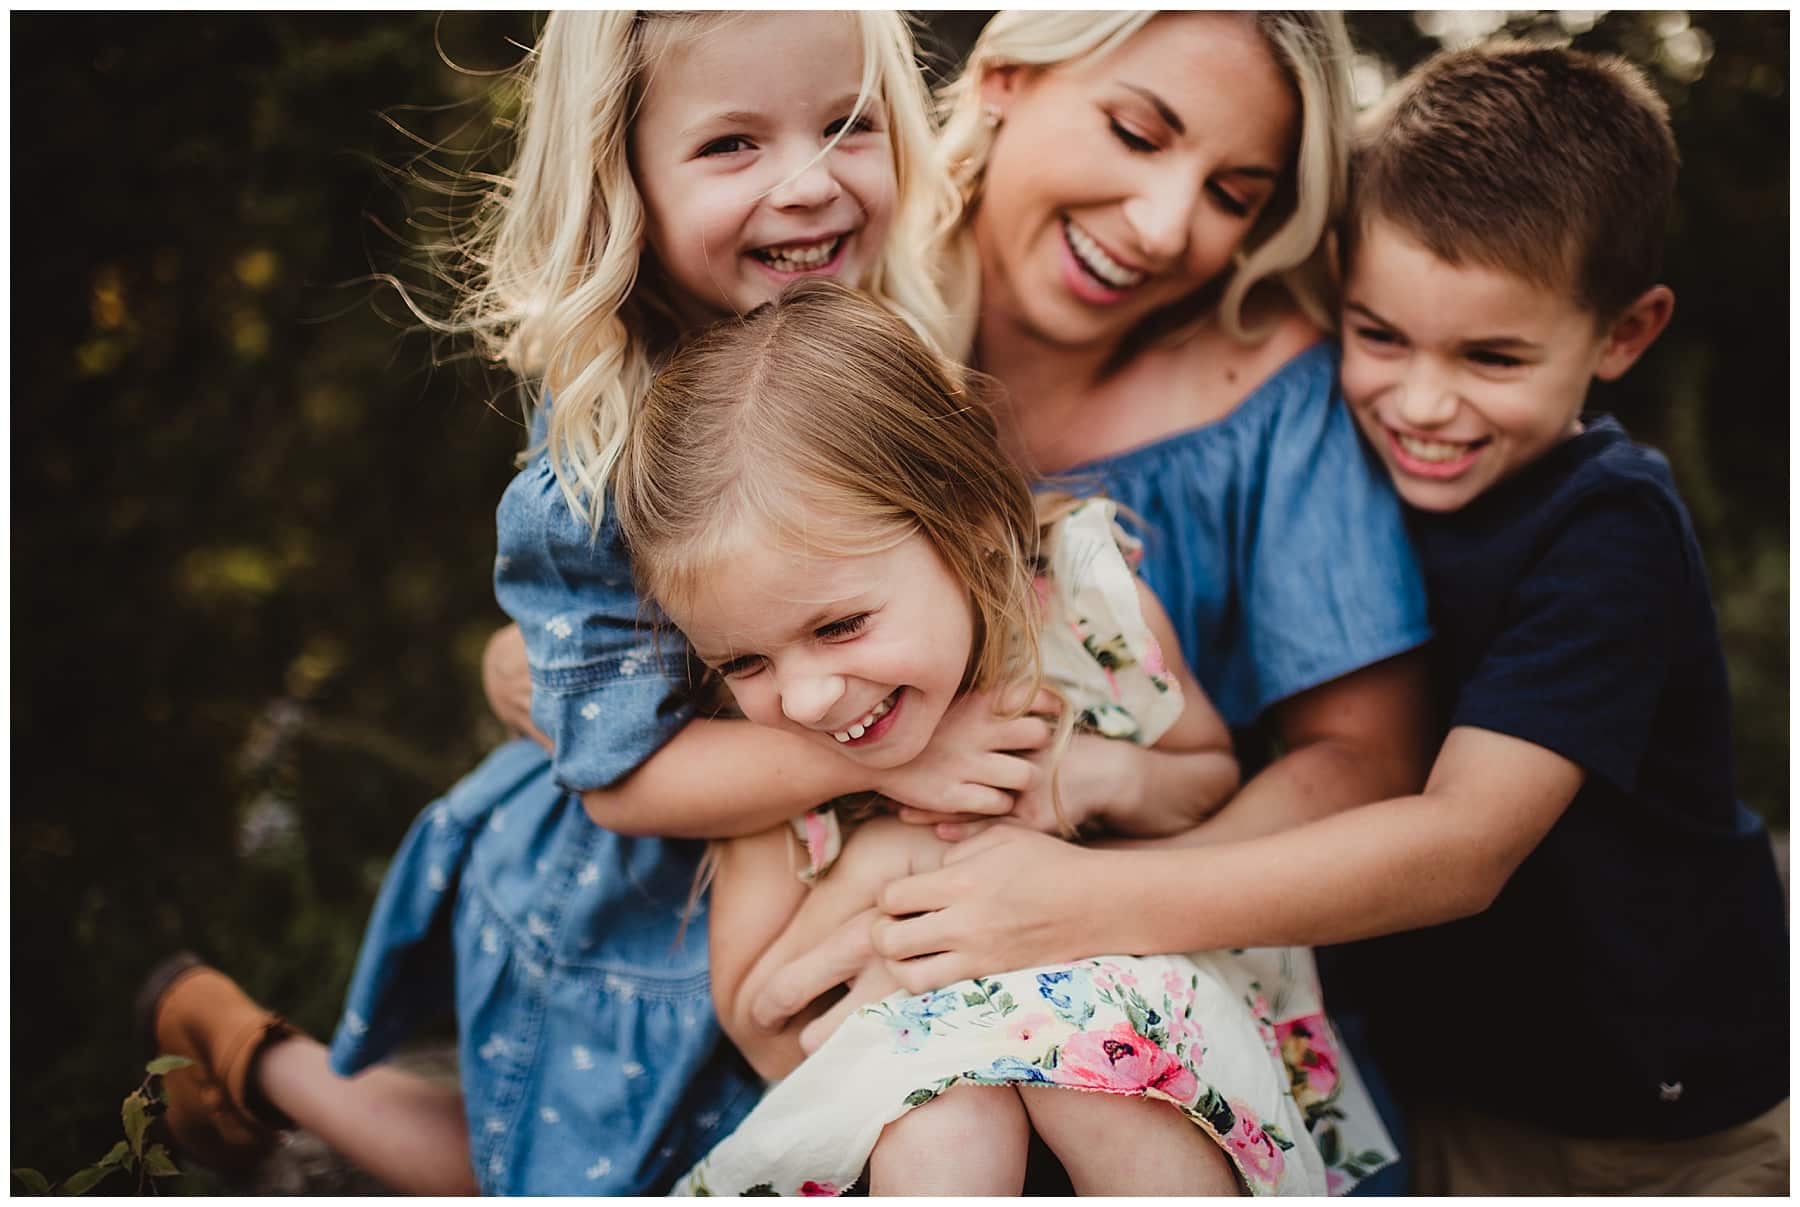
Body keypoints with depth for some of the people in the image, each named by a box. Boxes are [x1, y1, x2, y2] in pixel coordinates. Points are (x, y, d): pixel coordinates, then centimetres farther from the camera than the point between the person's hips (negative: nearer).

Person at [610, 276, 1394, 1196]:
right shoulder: (766, 742, -18)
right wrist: (873, 867, -25)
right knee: (943, 1125, -34)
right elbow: (760, 1033, -9)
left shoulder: (1089, 604, -21)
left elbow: (1219, 776, 0)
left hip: (1138, 977, 2)